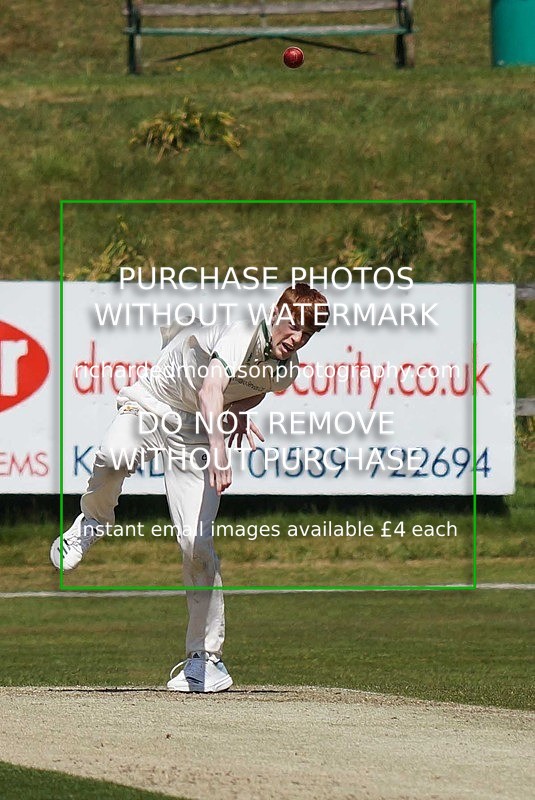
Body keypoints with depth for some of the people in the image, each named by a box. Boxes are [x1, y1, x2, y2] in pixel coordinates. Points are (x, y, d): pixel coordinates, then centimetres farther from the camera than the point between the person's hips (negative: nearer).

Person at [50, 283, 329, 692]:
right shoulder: (244, 331, -25)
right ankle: (93, 522, -3)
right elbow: (211, 385, -43)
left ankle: (207, 659, 1)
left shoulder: (288, 370, -3)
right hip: (150, 407, -4)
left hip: (196, 432, 4)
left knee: (197, 544, -10)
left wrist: (239, 412, 5)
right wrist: (217, 445, -56)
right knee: (115, 458, -39)